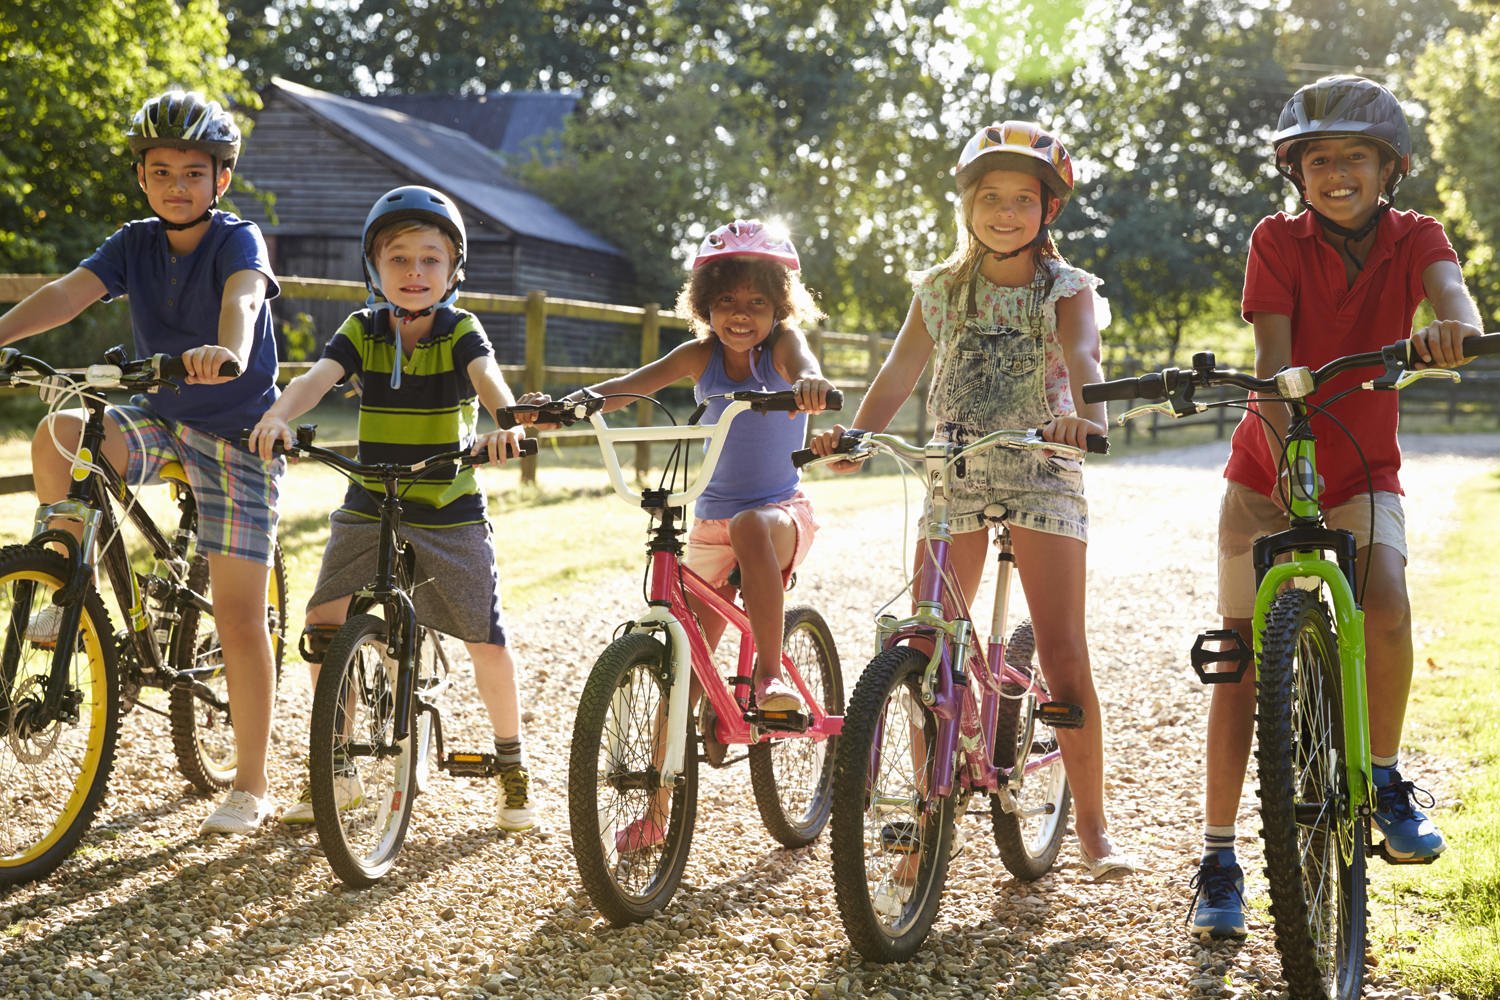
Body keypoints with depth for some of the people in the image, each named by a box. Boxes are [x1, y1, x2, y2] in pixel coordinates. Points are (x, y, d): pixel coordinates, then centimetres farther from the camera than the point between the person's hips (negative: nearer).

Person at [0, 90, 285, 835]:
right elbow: (69, 292, -14)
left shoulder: (238, 240, -12)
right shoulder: (135, 244, 1)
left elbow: (244, 298, -34)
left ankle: (252, 786, 3)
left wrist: (228, 351, -57)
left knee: (238, 615, -7)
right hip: (161, 418, 4)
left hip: (239, 432, -4)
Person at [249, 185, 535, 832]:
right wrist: (279, 415, -38)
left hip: (451, 511, -2)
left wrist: (506, 421, -48)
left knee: (487, 642, -1)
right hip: (369, 507, 2)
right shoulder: (362, 331, -1)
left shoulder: (461, 332, -6)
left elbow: (487, 377, -26)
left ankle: (511, 766, 21)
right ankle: (336, 772, 9)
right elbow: (317, 377, -17)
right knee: (323, 623, -7)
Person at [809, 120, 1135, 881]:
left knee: (1064, 657, -8)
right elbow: (899, 373, 3)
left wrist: (1085, 415, -41)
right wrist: (855, 434, -16)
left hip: (1042, 470, -2)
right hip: (953, 475, 3)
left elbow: (1082, 354, -18)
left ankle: (1092, 827, 2)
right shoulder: (941, 289, 10)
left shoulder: (1067, 288, 2)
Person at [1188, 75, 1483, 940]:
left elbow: (1452, 291, -28)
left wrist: (1452, 328, -53)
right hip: (1267, 476, 0)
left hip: (1364, 475, 0)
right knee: (1243, 662, -2)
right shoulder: (1278, 242, -8)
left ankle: (1384, 778, -3)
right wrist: (1284, 449, -37)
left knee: (1386, 606, -28)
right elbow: (1275, 358, -20)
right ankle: (1220, 859, 8)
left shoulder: (1414, 239, -5)